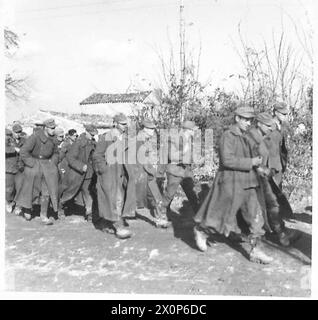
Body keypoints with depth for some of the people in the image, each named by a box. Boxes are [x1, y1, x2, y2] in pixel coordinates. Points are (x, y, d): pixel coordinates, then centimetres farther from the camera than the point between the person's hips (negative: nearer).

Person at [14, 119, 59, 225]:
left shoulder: (52, 138, 2)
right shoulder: (35, 137, -16)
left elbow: (55, 153, 18)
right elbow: (23, 152, -17)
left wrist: (52, 163, 5)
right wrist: (33, 164, -16)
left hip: (47, 164, 4)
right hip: (34, 163, -4)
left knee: (46, 190, -1)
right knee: (32, 190, 6)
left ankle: (43, 216, 5)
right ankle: (27, 208, 34)